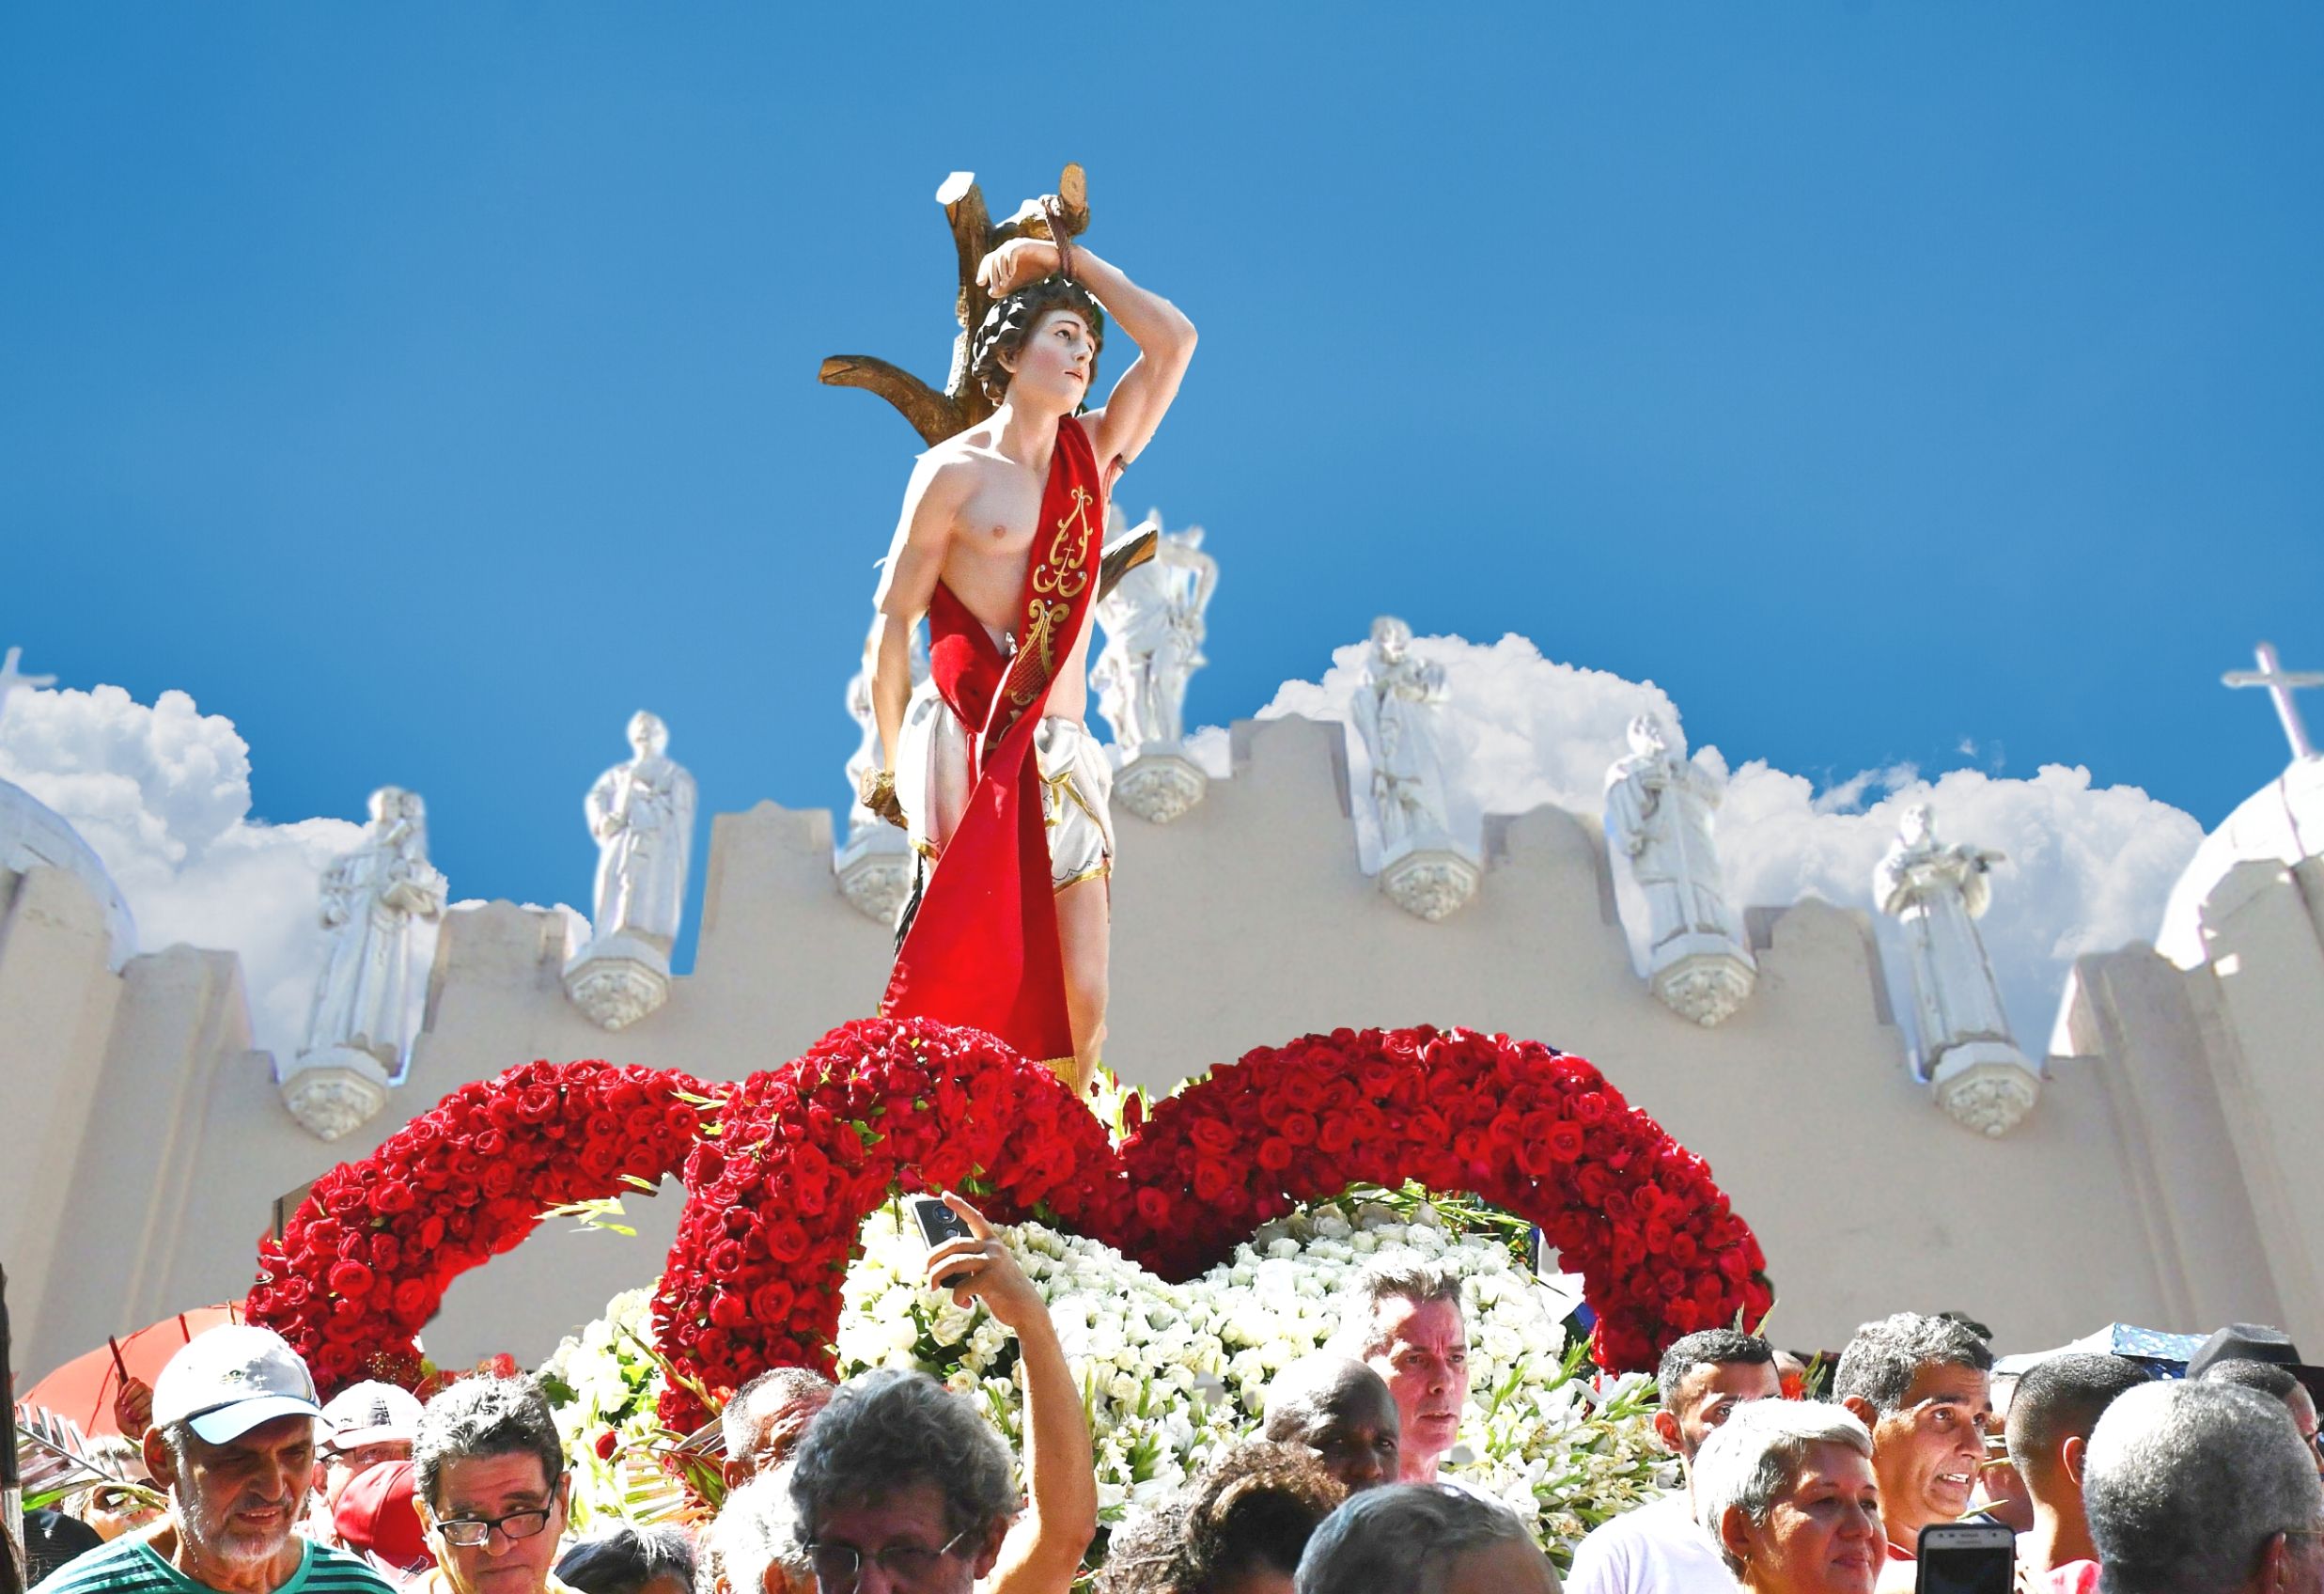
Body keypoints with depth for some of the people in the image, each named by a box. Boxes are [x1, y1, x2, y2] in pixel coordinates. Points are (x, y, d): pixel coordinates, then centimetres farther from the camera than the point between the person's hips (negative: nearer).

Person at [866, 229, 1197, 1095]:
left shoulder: (1094, 455, 16)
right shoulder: (954, 471, 1)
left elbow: (1174, 340, 10)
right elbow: (892, 618, 1)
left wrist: (1068, 260, 13)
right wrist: (892, 762, -1)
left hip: (1063, 756, 5)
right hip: (970, 747, -5)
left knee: (1082, 999, -2)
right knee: (974, 973, -12)